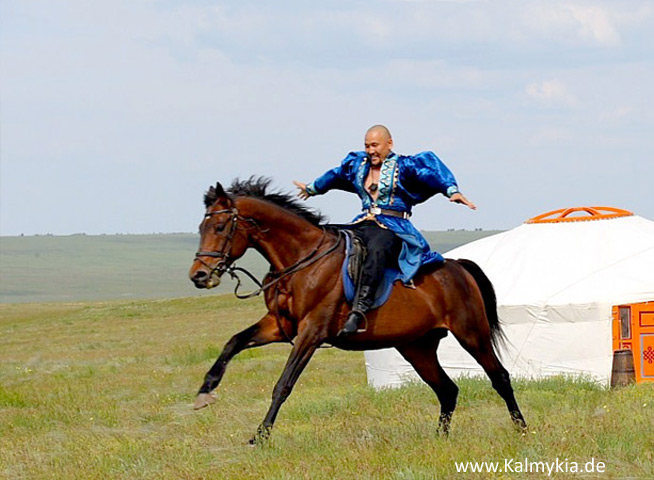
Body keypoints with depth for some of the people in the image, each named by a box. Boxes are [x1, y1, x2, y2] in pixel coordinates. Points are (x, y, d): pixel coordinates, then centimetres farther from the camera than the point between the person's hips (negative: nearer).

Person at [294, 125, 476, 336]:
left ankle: (359, 310, -53)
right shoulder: (357, 164, 19)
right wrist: (313, 188, 53)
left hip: (393, 228, -7)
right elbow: (336, 175, 37)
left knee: (376, 249, -40)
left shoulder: (403, 166, 1)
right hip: (363, 225, 7)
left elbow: (433, 171, -12)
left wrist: (452, 191, -30)